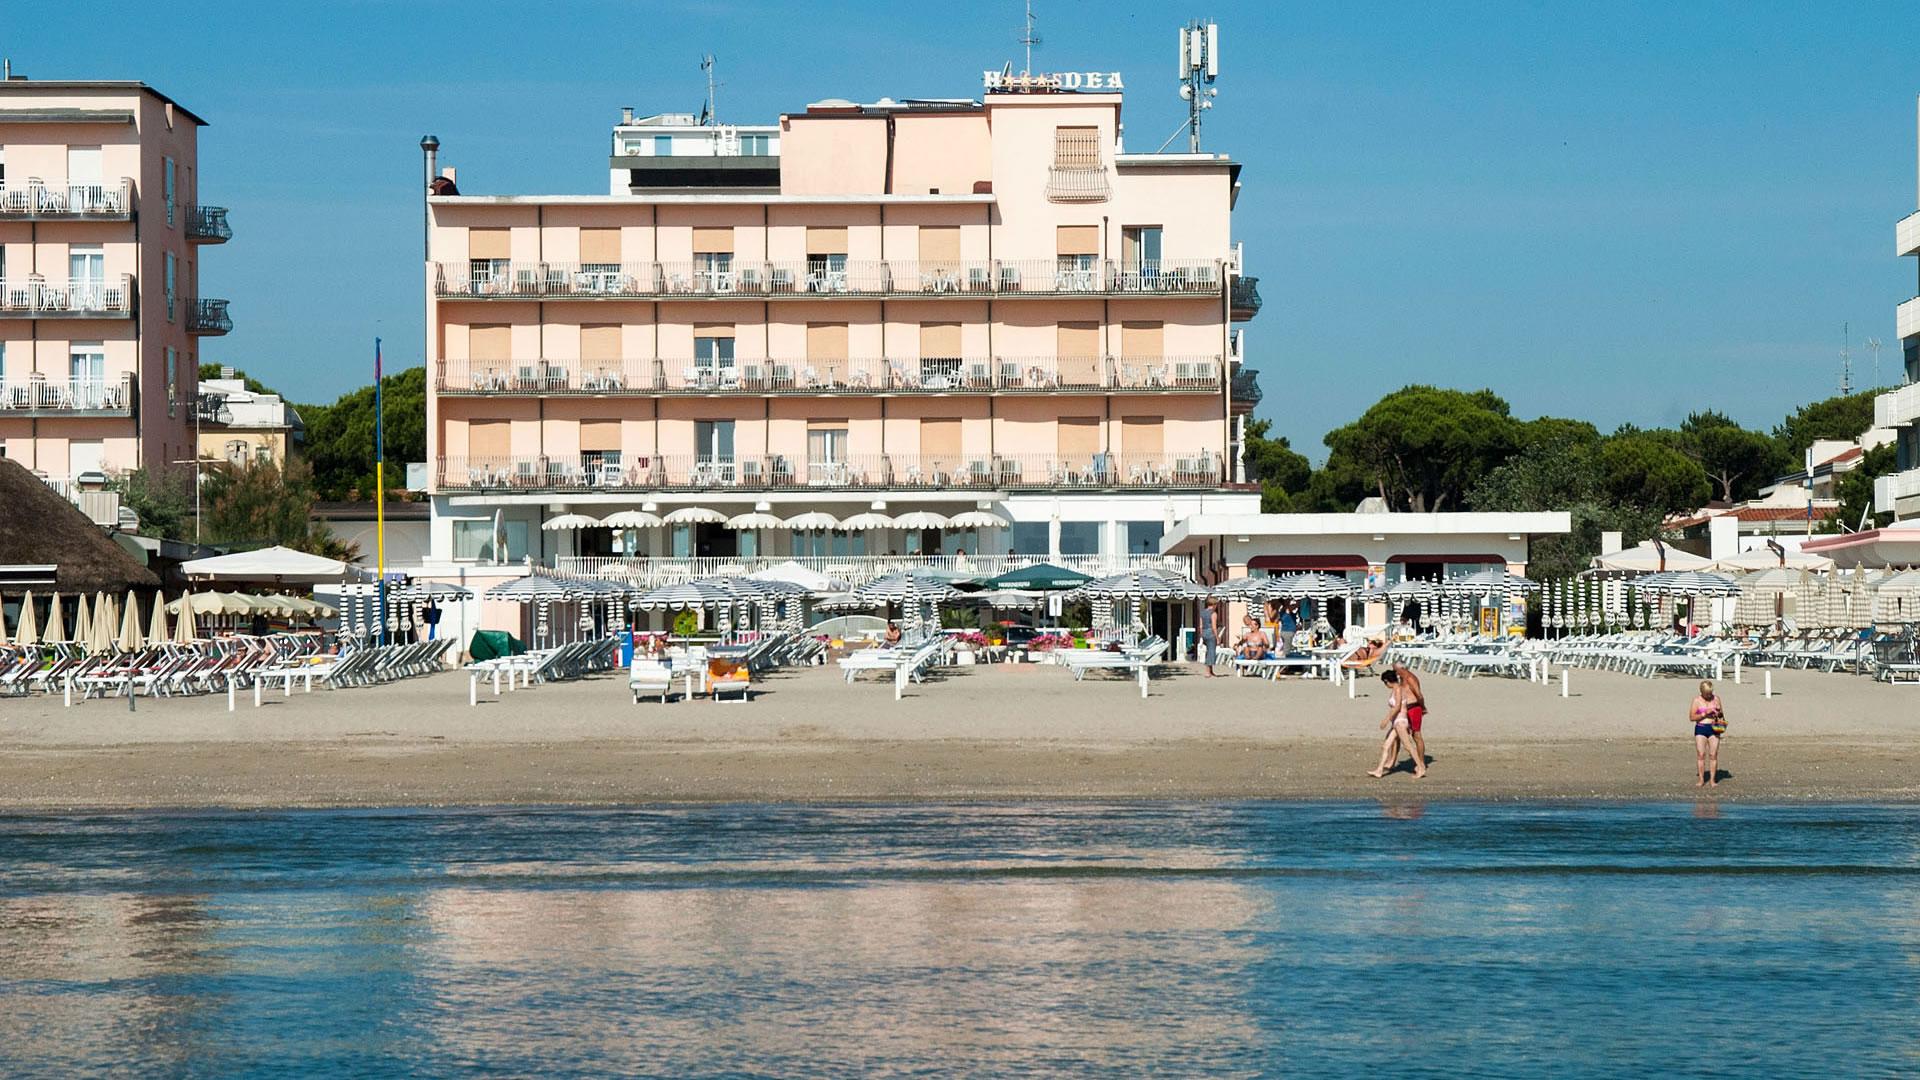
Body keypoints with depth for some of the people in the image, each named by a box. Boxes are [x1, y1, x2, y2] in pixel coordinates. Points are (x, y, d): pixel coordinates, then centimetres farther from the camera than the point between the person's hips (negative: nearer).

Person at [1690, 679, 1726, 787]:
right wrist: (1705, 713, -14)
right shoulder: (1697, 701, 0)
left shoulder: (1716, 699, 7)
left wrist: (1719, 712, -8)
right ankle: (1701, 780, 0)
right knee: (1700, 755, -6)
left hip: (1714, 729, 2)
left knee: (1713, 755, -3)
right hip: (1700, 729, -2)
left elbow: (1721, 715, 16)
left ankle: (1712, 780, 1)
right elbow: (1691, 717, -4)